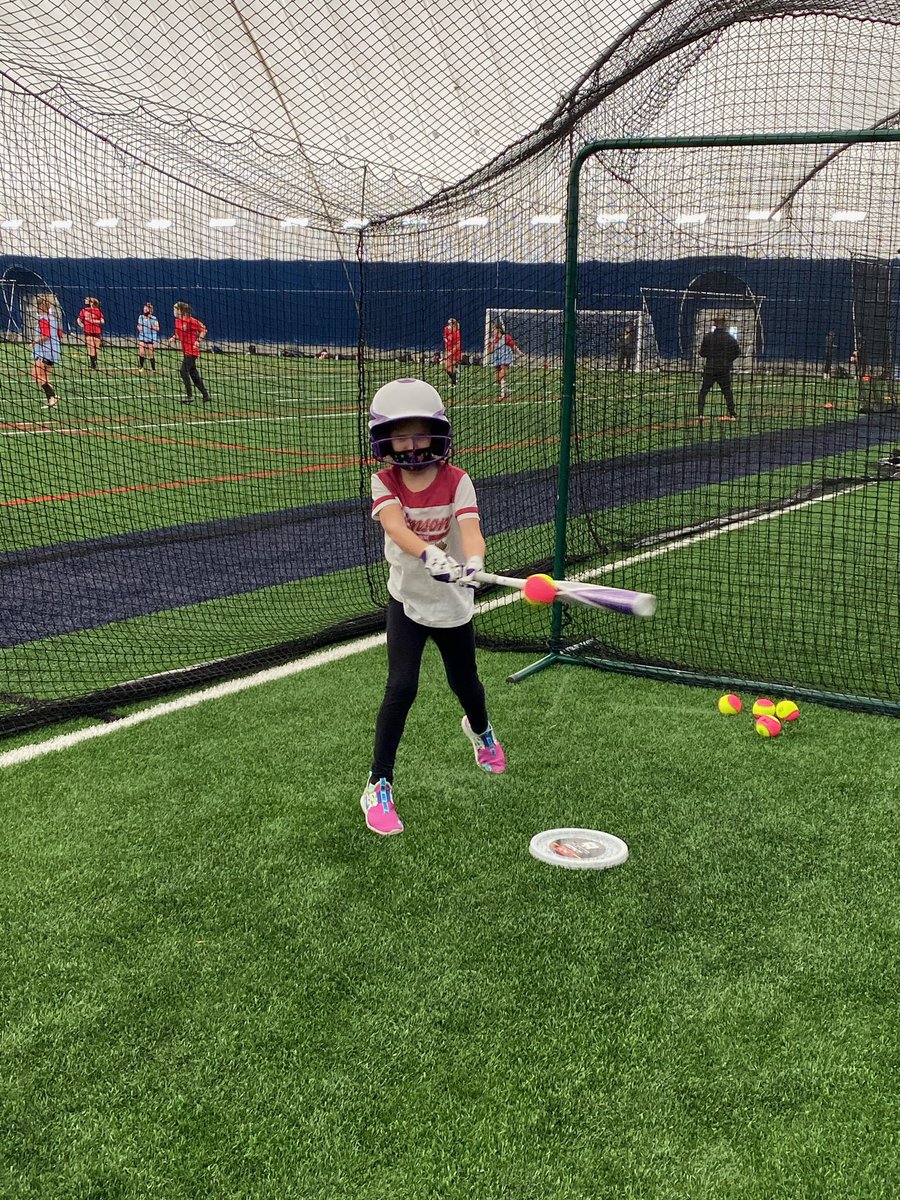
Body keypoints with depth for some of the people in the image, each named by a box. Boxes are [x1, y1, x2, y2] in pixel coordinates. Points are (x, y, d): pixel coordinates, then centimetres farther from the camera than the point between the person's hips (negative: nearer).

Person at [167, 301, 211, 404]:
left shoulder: (191, 320, -15)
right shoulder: (177, 321, 9)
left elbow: (203, 329, -9)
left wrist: (198, 341, -16)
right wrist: (173, 338, 5)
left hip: (192, 350, -9)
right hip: (186, 350, 9)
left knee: (184, 371, -15)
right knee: (193, 373, 12)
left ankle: (189, 396, -11)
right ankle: (205, 395, 21)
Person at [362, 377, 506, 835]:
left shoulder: (457, 482, -14)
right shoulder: (384, 483, -13)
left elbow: (470, 529, -30)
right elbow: (396, 527, -33)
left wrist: (473, 563, -53)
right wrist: (429, 555, -53)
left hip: (453, 602, 1)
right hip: (407, 597, -1)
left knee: (465, 683, 17)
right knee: (401, 686, -15)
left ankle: (479, 729, 54)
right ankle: (379, 785, -3)